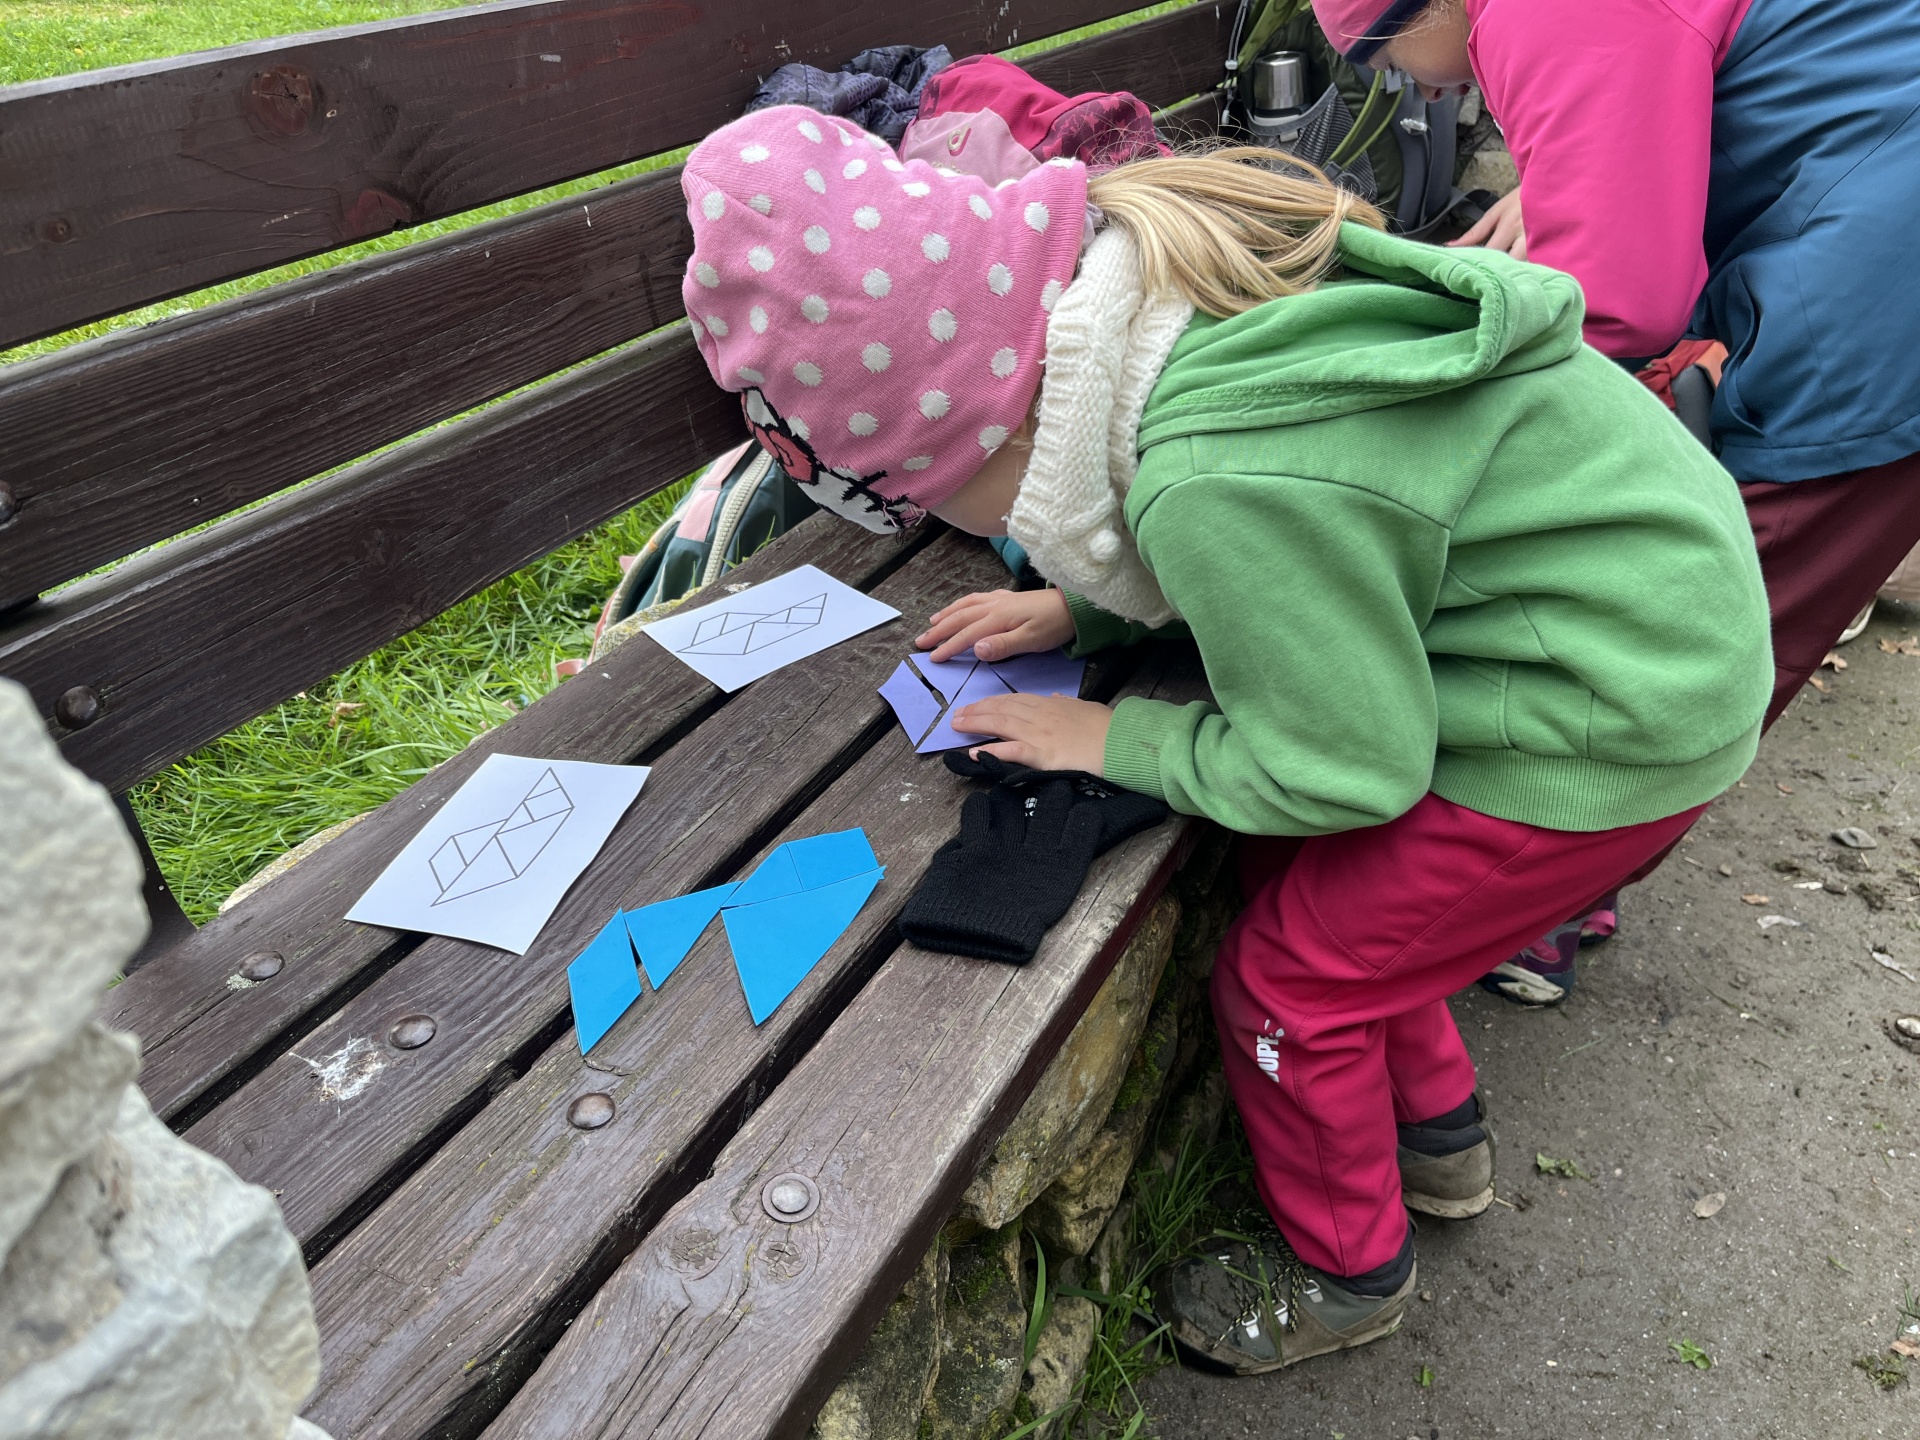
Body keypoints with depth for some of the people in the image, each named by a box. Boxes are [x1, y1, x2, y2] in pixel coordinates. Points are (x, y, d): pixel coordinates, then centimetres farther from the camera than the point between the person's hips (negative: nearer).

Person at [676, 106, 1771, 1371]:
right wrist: (1078, 612, 6)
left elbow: (1346, 767, -20)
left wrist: (1117, 740, -9)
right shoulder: (1153, 271, -6)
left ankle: (1345, 1274, 32)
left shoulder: (1218, 485, -35)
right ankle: (1440, 1136, 44)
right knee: (1291, 868, 18)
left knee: (1289, 978, 3)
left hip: (1614, 716, -8)